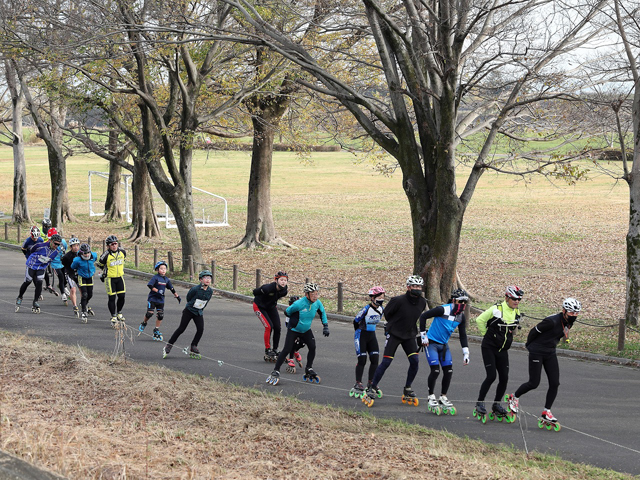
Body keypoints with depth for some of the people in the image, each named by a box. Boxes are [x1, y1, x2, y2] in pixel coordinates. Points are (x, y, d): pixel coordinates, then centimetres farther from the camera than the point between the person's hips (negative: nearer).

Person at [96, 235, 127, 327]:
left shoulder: (122, 252, -5)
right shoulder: (106, 255, -20)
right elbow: (98, 264, -4)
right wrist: (105, 271, 7)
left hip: (120, 277, 4)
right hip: (110, 278, -4)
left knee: (121, 297, 1)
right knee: (112, 298, -3)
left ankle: (119, 313, 23)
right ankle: (113, 317, 8)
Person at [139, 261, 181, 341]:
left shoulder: (166, 279, 7)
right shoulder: (155, 277, -10)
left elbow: (172, 289, 16)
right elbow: (150, 285, -21)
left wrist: (177, 296, 17)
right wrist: (157, 291, -28)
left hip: (160, 300, 5)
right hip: (152, 298, -5)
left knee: (160, 315, 0)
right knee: (150, 313, -11)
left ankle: (156, 331, 13)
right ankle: (144, 323, 19)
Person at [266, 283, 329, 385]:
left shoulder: (317, 303, -12)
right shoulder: (299, 304, -28)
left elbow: (322, 312, 9)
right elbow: (287, 312, -11)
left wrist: (325, 326, 7)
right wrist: (294, 320, -14)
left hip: (306, 331, 5)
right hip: (294, 330, -5)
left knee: (312, 347, -10)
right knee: (286, 350, -11)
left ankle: (309, 369, 10)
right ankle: (275, 372, -4)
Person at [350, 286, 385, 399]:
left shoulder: (381, 309, 0)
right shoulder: (366, 309, -20)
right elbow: (356, 321, -8)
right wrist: (359, 332, 5)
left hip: (372, 336, 6)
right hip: (361, 335, -6)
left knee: (375, 359, -2)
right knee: (362, 360, -8)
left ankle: (370, 383, 8)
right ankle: (358, 385, 1)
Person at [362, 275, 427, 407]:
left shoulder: (422, 302, -3)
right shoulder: (399, 301, -20)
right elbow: (387, 313, -4)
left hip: (409, 334, 5)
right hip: (394, 333, -5)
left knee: (414, 361, -8)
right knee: (386, 362, -11)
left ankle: (407, 390, 9)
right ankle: (372, 390, 0)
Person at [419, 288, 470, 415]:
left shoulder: (461, 316, 1)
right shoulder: (443, 310, -20)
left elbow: (463, 335, 10)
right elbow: (423, 316, -15)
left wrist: (465, 353, 5)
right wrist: (423, 335, -13)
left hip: (444, 345, 6)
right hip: (431, 343, -6)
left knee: (449, 371, -1)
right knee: (435, 370, -14)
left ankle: (443, 398, 13)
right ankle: (431, 398, 1)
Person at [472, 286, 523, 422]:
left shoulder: (517, 312, 4)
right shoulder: (496, 309, -15)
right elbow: (480, 320, -6)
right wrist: (486, 334, 1)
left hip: (503, 349, 6)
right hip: (489, 348, -6)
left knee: (504, 378, 0)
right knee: (491, 376, -14)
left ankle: (496, 405, 15)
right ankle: (480, 403, 0)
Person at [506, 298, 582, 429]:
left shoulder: (569, 322, 1)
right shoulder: (552, 321, -25)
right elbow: (534, 331, -14)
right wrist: (529, 345, 1)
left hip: (550, 354, 7)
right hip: (536, 353, -7)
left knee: (555, 383, -2)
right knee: (534, 383, -5)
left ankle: (546, 413, 7)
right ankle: (514, 397, 22)